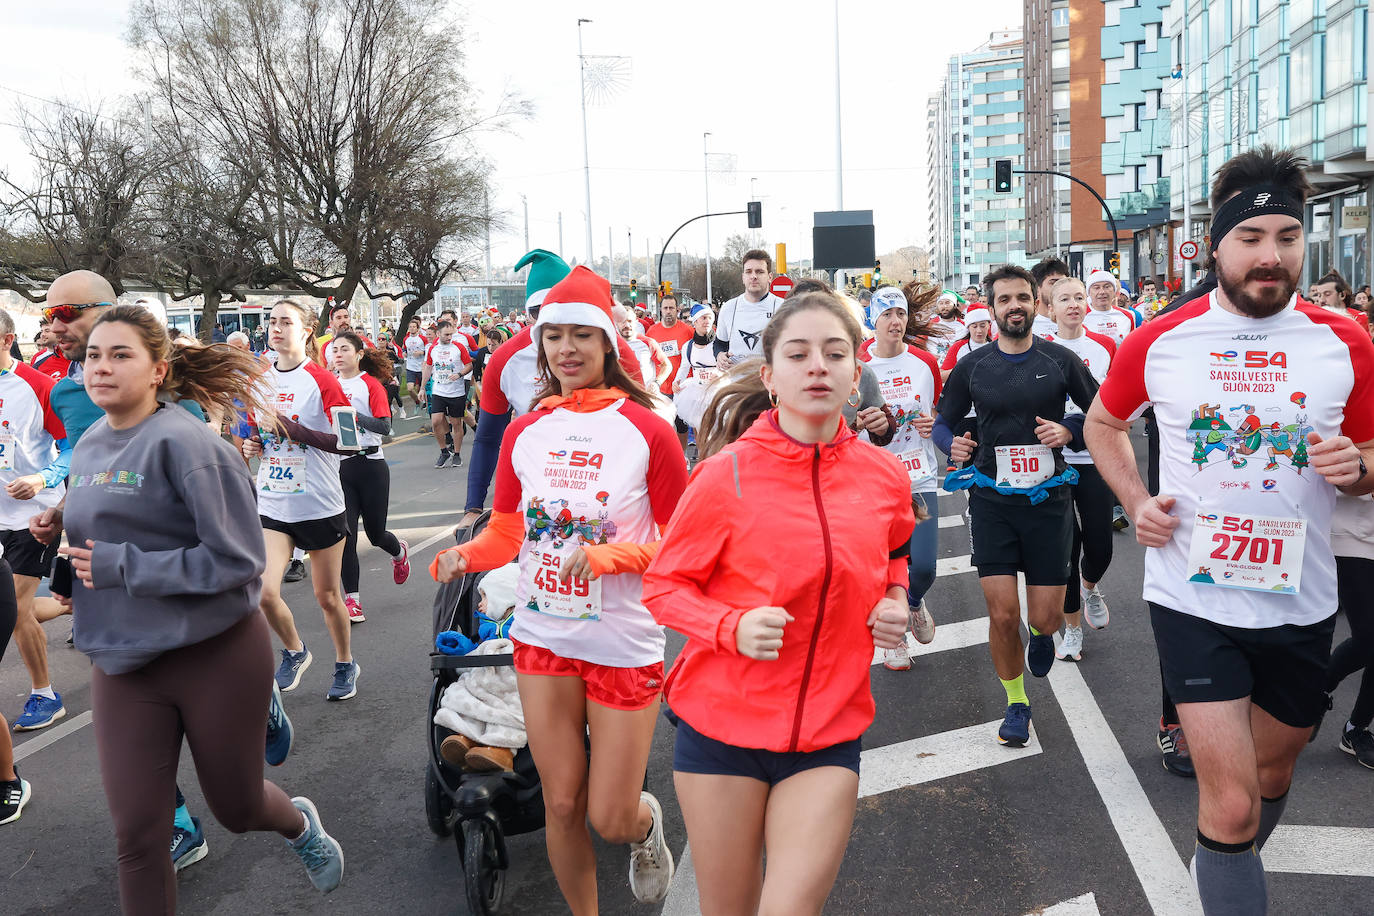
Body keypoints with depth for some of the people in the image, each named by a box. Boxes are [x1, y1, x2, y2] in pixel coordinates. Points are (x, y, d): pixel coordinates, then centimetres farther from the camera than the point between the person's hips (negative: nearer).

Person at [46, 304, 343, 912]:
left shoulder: (183, 442, -17)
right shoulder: (89, 445, 6)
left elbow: (237, 561, -21)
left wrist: (120, 565, -20)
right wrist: (63, 528, 2)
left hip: (216, 654, -5)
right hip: (122, 663, 5)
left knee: (237, 809, 14)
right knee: (136, 836, 5)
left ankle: (299, 823, 48)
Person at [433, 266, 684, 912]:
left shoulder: (647, 430, -9)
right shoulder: (524, 433, 5)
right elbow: (506, 530, 11)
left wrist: (607, 555, -22)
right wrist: (462, 558, -10)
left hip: (624, 646, -3)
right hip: (542, 640, 4)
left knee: (611, 819, 3)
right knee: (561, 804, 12)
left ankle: (648, 822, 40)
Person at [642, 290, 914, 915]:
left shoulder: (885, 477, -2)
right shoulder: (728, 472, -13)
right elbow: (663, 586, -5)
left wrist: (895, 600, 1)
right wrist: (732, 627, -22)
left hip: (828, 733, 2)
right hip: (722, 722, -2)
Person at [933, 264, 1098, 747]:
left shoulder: (1060, 360, 0)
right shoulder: (972, 366, 2)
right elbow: (943, 423, 11)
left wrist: (1070, 431, -11)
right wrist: (953, 444, -11)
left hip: (1048, 499, 0)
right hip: (991, 500, 0)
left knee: (1046, 619, 0)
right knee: (1002, 615, -4)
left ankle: (1041, 633, 40)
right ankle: (1016, 702, 20)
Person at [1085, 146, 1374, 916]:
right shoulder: (1159, 342, -5)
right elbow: (1104, 424, 12)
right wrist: (1137, 500, -3)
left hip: (1302, 604, 3)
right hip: (1195, 599, -3)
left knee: (1273, 773, 23)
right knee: (1231, 802, -7)